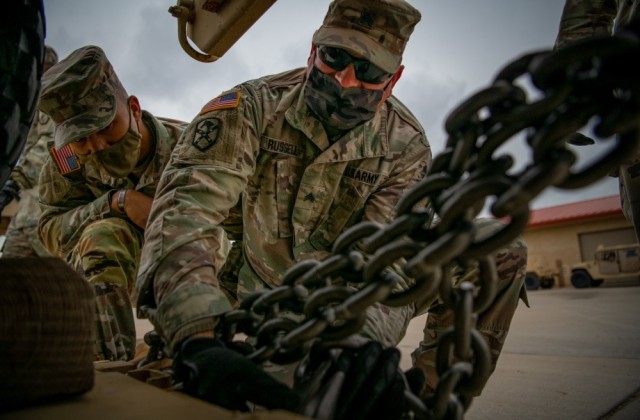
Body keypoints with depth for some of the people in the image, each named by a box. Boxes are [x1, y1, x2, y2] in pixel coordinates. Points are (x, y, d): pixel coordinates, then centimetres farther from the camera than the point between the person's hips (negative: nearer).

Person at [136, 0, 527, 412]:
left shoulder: (407, 146, -17)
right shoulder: (251, 106, -22)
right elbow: (186, 205, -36)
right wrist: (198, 340, -51)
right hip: (258, 283, -1)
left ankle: (430, 389, -2)